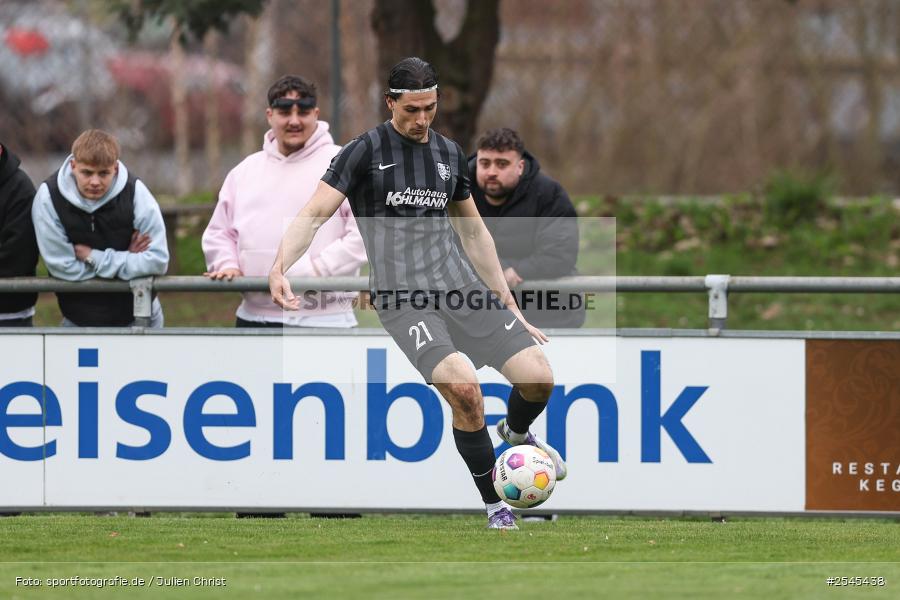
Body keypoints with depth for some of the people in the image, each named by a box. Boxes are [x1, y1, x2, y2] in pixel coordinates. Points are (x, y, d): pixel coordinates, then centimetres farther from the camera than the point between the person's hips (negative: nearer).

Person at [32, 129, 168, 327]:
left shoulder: (135, 192, -15)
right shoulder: (49, 197, -16)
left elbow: (157, 260, -18)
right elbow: (63, 266, -17)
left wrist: (94, 257, -19)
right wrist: (126, 259, -15)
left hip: (136, 317, 0)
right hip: (79, 321, 0)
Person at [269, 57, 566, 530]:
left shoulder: (449, 153, 14)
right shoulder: (364, 152, -2)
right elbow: (314, 213, -10)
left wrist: (510, 308, 22)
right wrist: (280, 265, -28)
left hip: (459, 286, 5)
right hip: (401, 296, -5)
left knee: (538, 379, -8)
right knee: (462, 386, -28)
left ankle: (516, 432, 30)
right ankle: (494, 504, -10)